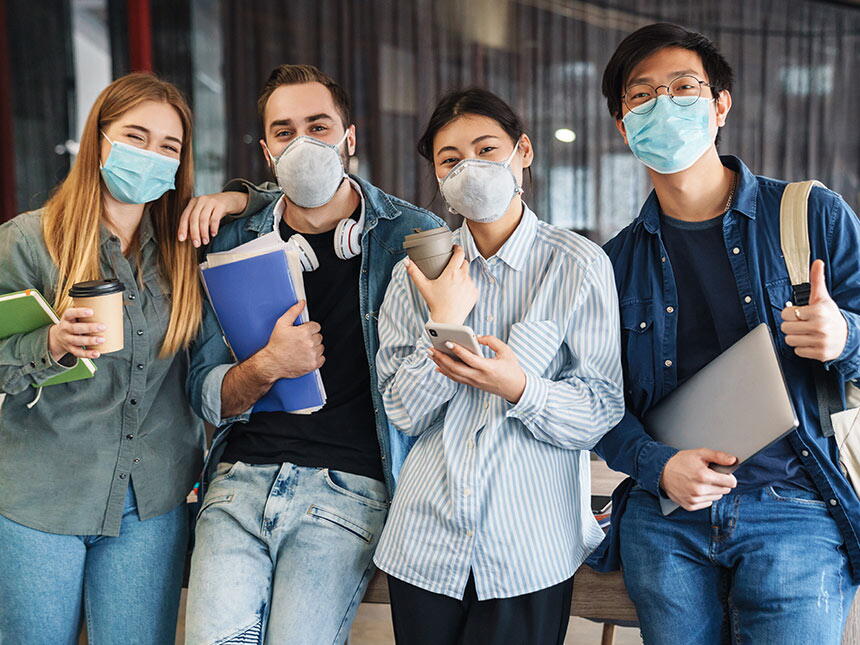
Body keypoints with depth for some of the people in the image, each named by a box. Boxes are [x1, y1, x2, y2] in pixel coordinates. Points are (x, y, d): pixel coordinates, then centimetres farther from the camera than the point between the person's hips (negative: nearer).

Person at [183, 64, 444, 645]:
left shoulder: (414, 236, -2)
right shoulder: (236, 240, 8)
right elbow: (206, 394, 5)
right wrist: (266, 367, -15)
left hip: (348, 486, -2)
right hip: (242, 476, 3)